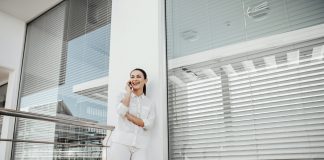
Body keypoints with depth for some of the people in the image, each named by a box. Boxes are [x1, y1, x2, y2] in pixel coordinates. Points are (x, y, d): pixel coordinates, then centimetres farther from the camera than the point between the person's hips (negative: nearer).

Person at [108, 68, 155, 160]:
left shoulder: (149, 103, 12)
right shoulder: (124, 96, 10)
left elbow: (148, 125, -2)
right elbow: (121, 111, -11)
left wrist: (128, 115, -9)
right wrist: (128, 92, 0)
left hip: (140, 146, 1)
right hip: (121, 142, -1)